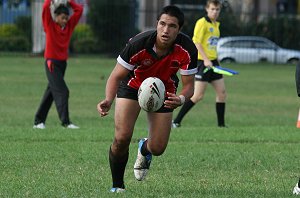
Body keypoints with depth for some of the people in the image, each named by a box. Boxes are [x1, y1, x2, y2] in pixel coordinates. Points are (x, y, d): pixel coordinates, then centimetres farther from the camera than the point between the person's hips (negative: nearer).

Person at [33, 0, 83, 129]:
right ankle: (65, 122, -19)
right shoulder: (50, 25, -5)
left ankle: (38, 121, 17)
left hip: (62, 63, 6)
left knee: (51, 92, 10)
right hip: (51, 63, -6)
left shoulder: (69, 26, 9)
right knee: (62, 91, -16)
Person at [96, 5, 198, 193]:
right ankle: (117, 186, 5)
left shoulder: (187, 49, -29)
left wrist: (181, 99, -43)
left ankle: (144, 149, 39)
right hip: (133, 85, -2)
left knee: (158, 148, -2)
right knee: (122, 138, -19)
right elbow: (117, 76, -25)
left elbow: (188, 84, -19)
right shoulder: (139, 43, -33)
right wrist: (108, 100, -44)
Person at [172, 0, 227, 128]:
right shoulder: (202, 23, -10)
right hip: (202, 62, -9)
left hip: (213, 62, 9)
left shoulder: (216, 25, 16)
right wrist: (206, 59, -23)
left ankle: (221, 124, 13)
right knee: (198, 95, -11)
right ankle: (176, 121, -5)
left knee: (222, 93, 5)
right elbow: (196, 42, -16)